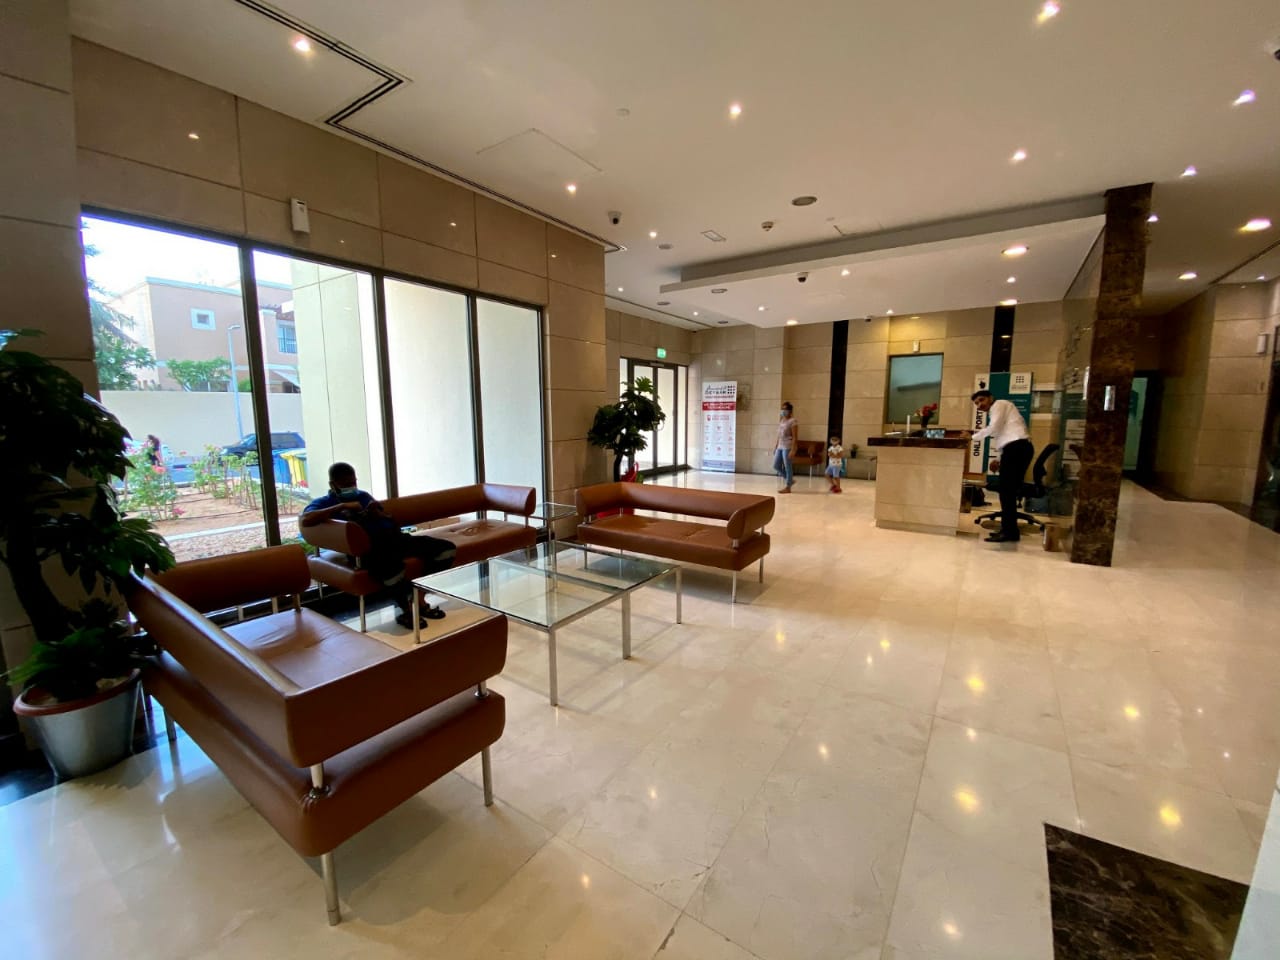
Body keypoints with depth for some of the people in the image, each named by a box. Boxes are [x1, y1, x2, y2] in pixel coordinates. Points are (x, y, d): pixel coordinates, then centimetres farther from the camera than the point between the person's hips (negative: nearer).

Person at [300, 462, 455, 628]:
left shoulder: (363, 495, 29)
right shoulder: (324, 502, 11)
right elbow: (304, 520, -13)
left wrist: (378, 514, 6)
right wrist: (342, 506, -12)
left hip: (393, 538, 7)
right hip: (366, 548, -7)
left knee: (446, 547, -8)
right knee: (390, 567, -42)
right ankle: (409, 608, -14)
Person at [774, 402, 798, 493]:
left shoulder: (792, 421, -8)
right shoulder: (781, 420, 15)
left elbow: (795, 437, -12)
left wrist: (793, 449, -19)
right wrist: (776, 446, 17)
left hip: (787, 447, -8)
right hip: (780, 447, 8)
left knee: (787, 467, -3)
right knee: (776, 466, 7)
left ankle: (788, 487, 6)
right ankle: (789, 480, 23)